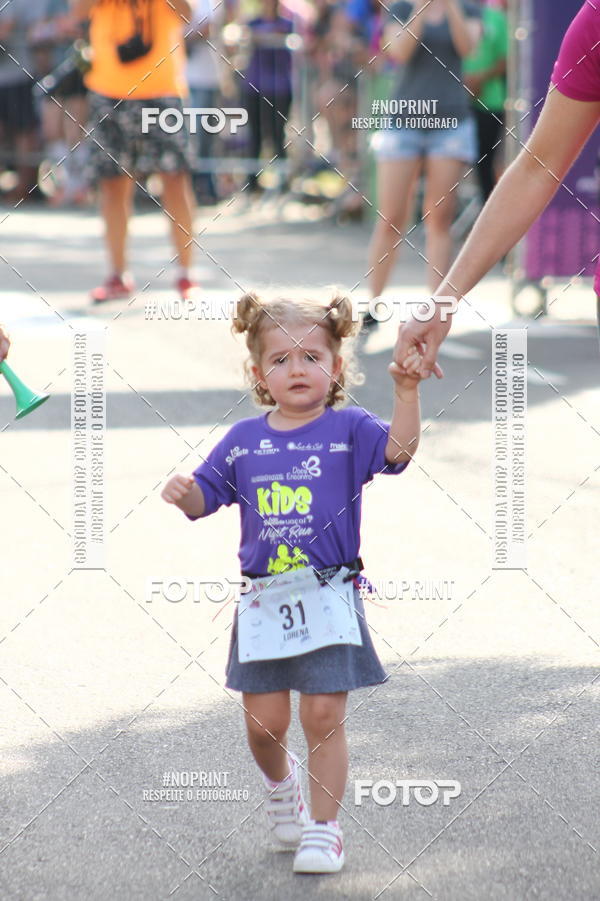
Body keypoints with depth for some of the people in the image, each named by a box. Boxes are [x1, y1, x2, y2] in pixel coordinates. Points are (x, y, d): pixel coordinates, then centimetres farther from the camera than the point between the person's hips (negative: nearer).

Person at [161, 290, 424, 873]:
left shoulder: (347, 429, -2)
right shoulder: (243, 441, 7)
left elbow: (398, 449, -18)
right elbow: (205, 499, 11)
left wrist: (406, 389, -30)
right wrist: (182, 493, -11)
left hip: (329, 597, -3)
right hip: (263, 599, 3)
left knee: (323, 716, -4)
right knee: (264, 722, 6)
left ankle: (324, 827, 8)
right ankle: (280, 782, 38)